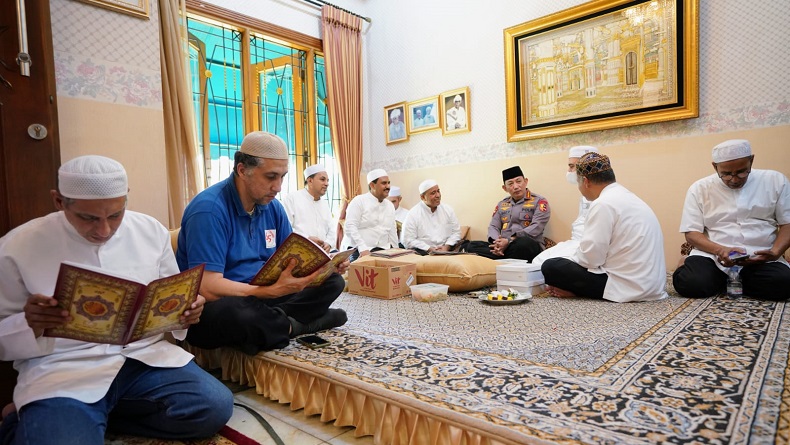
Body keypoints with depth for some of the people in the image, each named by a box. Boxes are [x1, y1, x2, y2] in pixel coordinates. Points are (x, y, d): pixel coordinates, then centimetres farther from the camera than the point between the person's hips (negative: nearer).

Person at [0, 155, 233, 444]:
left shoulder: (152, 231, 4)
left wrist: (185, 312, -9)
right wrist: (29, 325, -19)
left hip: (147, 355, 5)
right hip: (62, 368, -4)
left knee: (215, 407, -18)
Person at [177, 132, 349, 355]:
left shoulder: (273, 208, 4)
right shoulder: (209, 210, -20)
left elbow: (292, 260, 8)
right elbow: (208, 288, -27)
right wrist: (274, 290, -36)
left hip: (259, 297, 7)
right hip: (213, 309, -6)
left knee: (332, 281, 1)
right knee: (236, 314, -40)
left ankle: (272, 321, -18)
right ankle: (298, 325, -10)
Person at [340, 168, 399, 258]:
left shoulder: (390, 206, 16)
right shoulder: (359, 201, -3)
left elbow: (392, 232, 18)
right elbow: (350, 227, -12)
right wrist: (363, 248, -22)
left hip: (383, 251, 6)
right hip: (358, 250, -5)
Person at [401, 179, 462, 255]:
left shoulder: (448, 210, 13)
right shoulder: (413, 214, -1)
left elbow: (456, 232, 14)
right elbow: (408, 240, -6)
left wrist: (446, 247, -4)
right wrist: (430, 249, -13)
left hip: (447, 252, 3)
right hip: (423, 254, -3)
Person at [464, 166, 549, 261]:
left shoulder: (539, 201, 4)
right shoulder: (501, 204, 19)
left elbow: (536, 228, -9)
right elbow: (493, 227, 12)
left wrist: (510, 241, -20)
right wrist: (497, 243, -12)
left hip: (528, 246, -4)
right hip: (503, 245, 4)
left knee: (523, 243, -41)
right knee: (472, 246, -20)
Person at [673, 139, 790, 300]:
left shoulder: (775, 180, 8)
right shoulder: (699, 188, 3)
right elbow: (691, 233, 0)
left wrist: (775, 252, -13)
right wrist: (720, 250, -19)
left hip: (761, 258, 2)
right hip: (712, 255, -2)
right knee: (690, 283, -33)